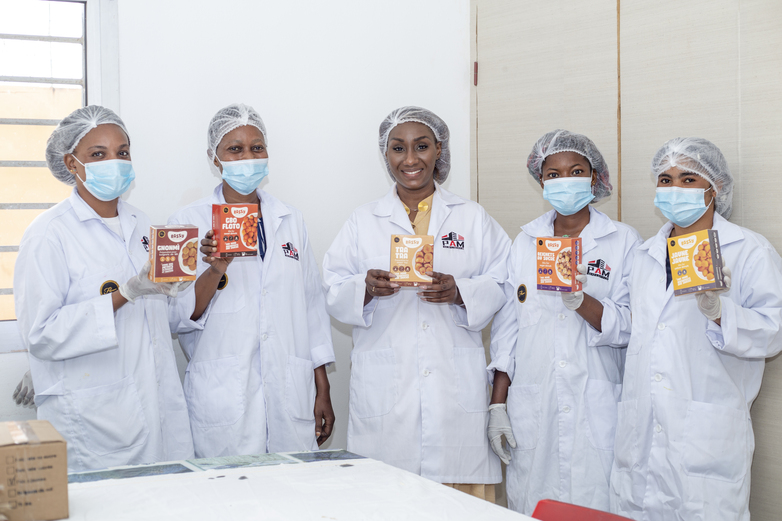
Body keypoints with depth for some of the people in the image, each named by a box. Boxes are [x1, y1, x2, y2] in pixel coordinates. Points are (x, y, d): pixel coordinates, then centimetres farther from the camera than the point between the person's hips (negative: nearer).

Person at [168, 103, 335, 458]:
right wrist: (215, 271, -20)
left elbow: (312, 307, 13)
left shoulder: (290, 220, 11)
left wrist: (322, 391, 10)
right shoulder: (189, 222, 1)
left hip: (291, 396, 3)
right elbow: (178, 318, -3)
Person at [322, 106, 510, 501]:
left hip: (456, 389, 0)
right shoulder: (362, 222, 11)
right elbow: (334, 296, 6)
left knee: (460, 487, -3)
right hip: (384, 391, 0)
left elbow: (503, 286, 4)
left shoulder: (474, 219, 11)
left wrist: (459, 292, -14)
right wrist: (367, 288, -15)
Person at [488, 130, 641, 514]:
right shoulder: (526, 241, 11)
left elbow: (629, 326, -5)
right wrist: (497, 403, 5)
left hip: (596, 411, -2)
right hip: (531, 409, 3)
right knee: (530, 508, 5)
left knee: (596, 508, -2)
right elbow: (507, 324, 10)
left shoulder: (624, 242, 2)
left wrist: (580, 300, -22)